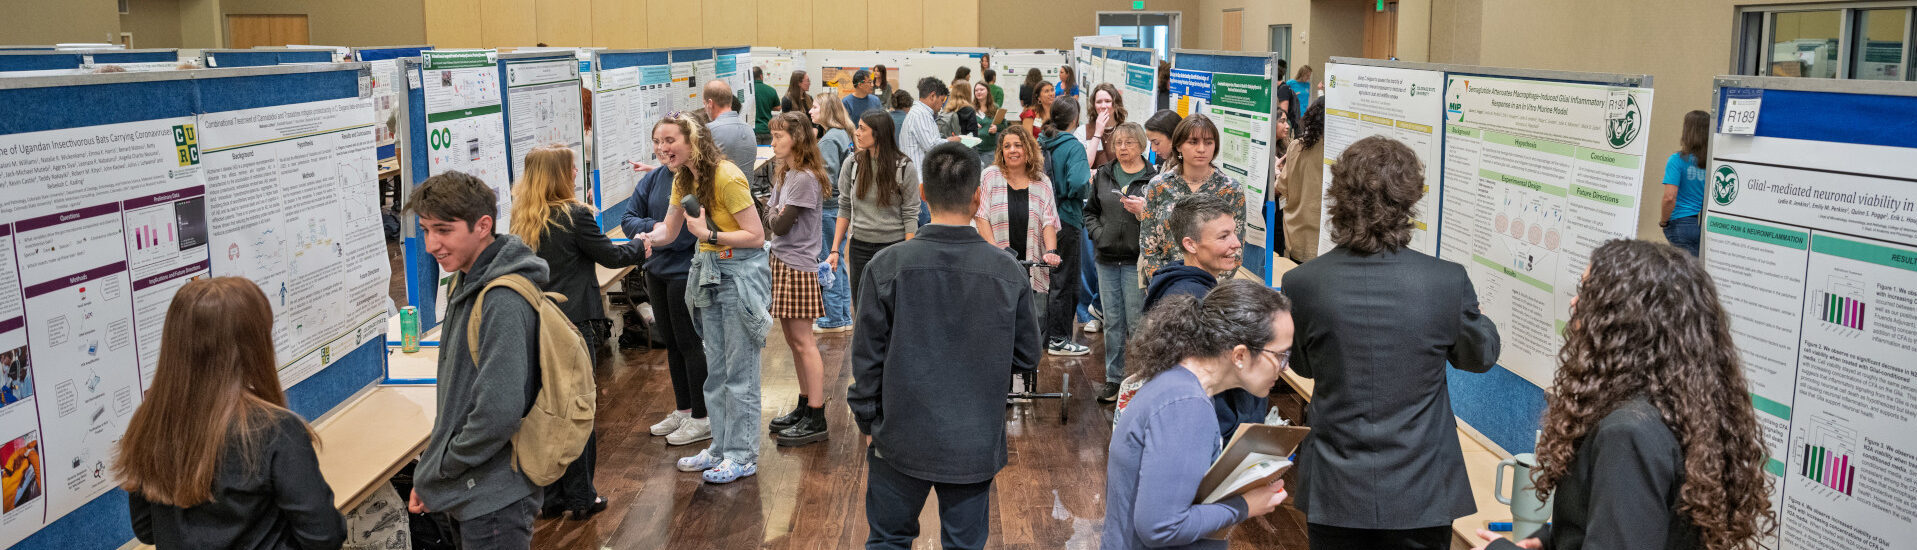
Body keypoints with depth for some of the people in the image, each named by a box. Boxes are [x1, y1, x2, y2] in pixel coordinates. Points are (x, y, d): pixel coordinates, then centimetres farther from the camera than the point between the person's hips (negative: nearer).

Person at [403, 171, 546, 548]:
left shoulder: (502, 303, -23)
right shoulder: (468, 283, 8)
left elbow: (499, 413, -28)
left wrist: (436, 472, -14)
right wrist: (430, 466, 10)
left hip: (492, 501, -9)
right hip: (469, 493, 9)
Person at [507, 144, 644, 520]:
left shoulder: (520, 219, 5)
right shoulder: (574, 215, -14)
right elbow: (611, 255, -5)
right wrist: (642, 246, 13)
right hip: (573, 323, -6)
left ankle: (550, 496, 20)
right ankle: (581, 497, 12)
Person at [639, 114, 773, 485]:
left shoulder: (726, 177, -20)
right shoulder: (684, 180, 6)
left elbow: (756, 236, -19)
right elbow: (668, 231, 12)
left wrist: (709, 235, -24)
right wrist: (641, 239, -8)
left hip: (740, 272, -9)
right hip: (709, 272, 9)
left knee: (740, 370, -1)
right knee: (716, 368, 15)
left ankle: (742, 456, 10)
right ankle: (721, 448, 26)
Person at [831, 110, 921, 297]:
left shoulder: (905, 167, -7)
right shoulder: (852, 164, 3)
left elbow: (910, 215, -5)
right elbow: (845, 208, 8)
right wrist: (835, 249, 3)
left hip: (893, 245, -4)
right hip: (859, 245, 4)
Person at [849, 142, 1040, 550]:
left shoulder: (887, 266, -13)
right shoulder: (1007, 272, -10)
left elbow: (867, 356, -6)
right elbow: (1027, 358, 0)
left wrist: (868, 421, 8)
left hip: (901, 440, -1)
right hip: (975, 446, 1)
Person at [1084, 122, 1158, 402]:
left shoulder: (1153, 178, -4)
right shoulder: (1103, 175, 10)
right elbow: (1090, 210, 18)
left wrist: (1145, 210, -23)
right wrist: (1097, 233, 3)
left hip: (1136, 260, -4)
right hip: (1107, 259, 4)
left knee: (1137, 322, -1)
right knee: (1112, 321, 10)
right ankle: (1113, 379, 20)